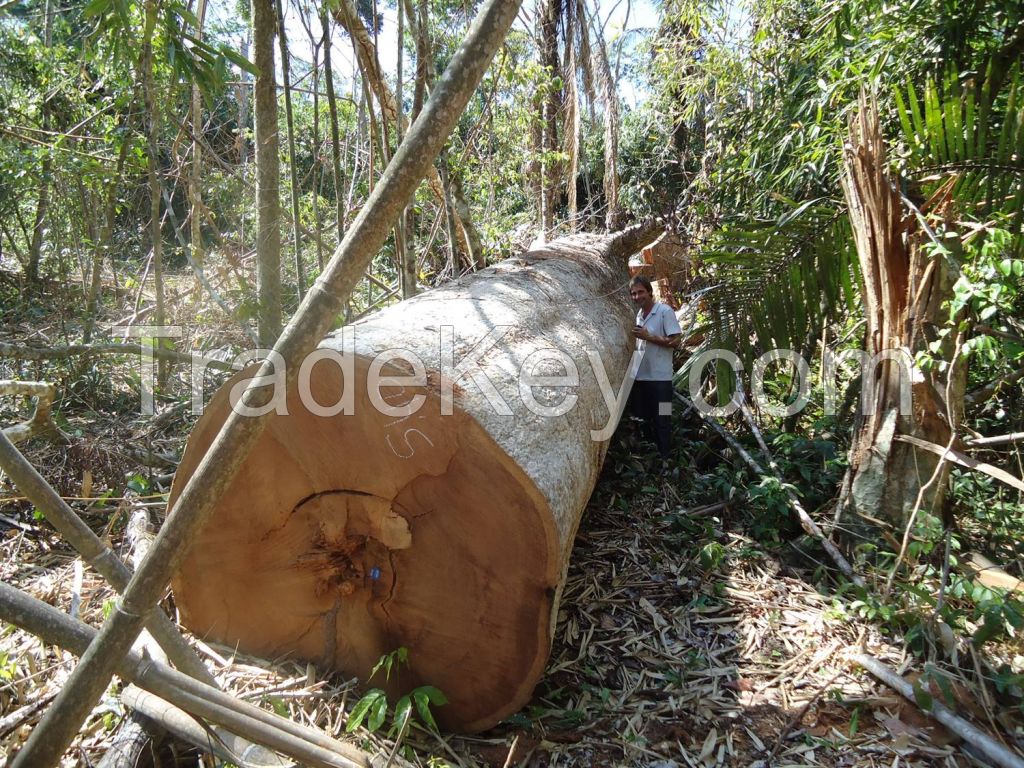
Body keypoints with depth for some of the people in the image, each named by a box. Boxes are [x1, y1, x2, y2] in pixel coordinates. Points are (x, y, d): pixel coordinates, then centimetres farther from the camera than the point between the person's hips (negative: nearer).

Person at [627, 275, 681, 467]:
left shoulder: (665, 312, -8)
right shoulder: (637, 315, 13)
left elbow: (674, 342, -14)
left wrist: (647, 336, -18)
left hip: (660, 377, -7)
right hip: (640, 375, 7)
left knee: (662, 420, -1)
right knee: (645, 418, 14)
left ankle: (664, 458, 8)